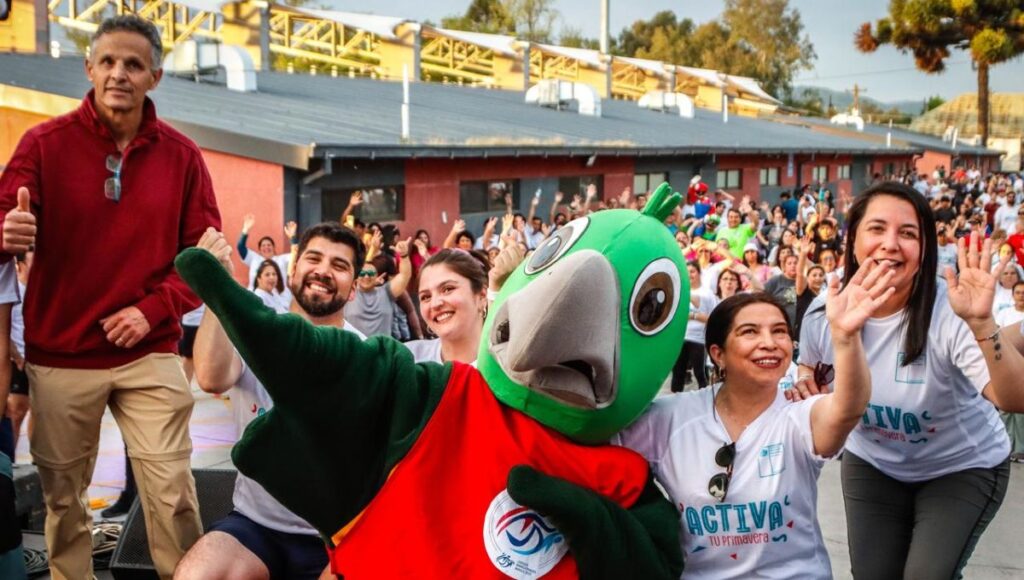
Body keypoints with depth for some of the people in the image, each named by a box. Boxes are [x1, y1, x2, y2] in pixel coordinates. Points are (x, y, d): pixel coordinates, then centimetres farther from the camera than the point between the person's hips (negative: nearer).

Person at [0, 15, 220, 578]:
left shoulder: (181, 155, 2)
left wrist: (152, 310, -10)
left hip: (150, 354, 1)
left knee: (171, 492, -1)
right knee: (62, 493, 9)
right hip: (60, 353, 0)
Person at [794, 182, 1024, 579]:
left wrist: (982, 324, -58)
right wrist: (806, 385, -17)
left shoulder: (949, 313, -30)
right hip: (873, 464, 4)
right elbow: (811, 369, 6)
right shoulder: (823, 315, -17)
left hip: (963, 468, -3)